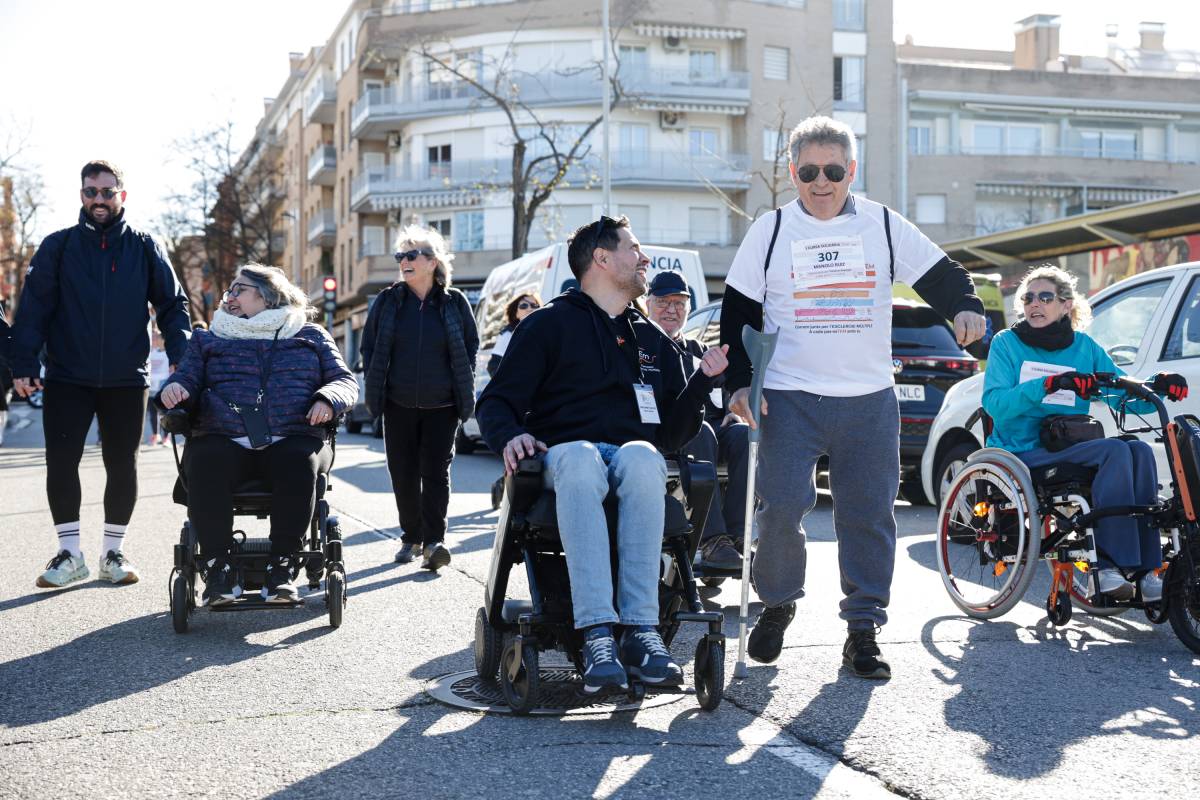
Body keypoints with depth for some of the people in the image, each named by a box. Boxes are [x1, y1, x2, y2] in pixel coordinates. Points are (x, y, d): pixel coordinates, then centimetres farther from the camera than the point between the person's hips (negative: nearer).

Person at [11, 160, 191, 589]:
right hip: (67, 378, 0)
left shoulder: (144, 249, 5)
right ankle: (69, 553, 9)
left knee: (123, 466, 6)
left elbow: (173, 304, 7)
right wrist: (24, 365, -9)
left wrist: (181, 358, -6)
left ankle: (113, 551, 19)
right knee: (61, 462, -3)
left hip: (127, 380, 1)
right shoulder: (58, 246, 4)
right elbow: (33, 308, 0)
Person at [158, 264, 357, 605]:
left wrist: (328, 399, -7)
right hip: (222, 439, 1)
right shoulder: (208, 340, 29)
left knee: (300, 463, -38)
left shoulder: (310, 336, 24)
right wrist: (174, 388, -5)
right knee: (205, 463, -35)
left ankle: (282, 565, -32)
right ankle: (218, 567, -29)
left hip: (293, 439, -1)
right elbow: (188, 378, 20)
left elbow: (345, 380, 17)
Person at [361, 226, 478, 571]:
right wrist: (376, 387, 4)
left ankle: (433, 541, -11)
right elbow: (369, 345, 11)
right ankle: (411, 538, 18)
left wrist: (463, 386, 3)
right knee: (403, 473, 5)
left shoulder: (454, 302, 2)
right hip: (398, 406, 2)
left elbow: (471, 345, 10)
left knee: (436, 471, -7)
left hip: (442, 405, -2)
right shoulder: (387, 301, 5)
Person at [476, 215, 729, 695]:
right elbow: (496, 402, 8)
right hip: (565, 453, -2)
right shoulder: (550, 324, 12)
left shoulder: (653, 340, 25)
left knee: (642, 458, -36)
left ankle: (641, 630, -45)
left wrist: (703, 381, 6)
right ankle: (597, 635, -50)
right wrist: (510, 436, -15)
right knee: (580, 460, -40)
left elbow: (672, 435, 21)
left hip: (634, 452, 3)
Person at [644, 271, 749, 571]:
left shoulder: (698, 350, 31)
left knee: (743, 434, -29)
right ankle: (712, 540, -42)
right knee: (700, 432, -38)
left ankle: (736, 534, -33)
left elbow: (723, 395, 26)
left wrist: (733, 413, 1)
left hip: (711, 425, 4)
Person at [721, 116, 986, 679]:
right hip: (790, 399, -1)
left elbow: (939, 275, 8)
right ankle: (777, 604, 16)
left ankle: (863, 630, 13)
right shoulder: (770, 231, 4)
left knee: (868, 515, 3)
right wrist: (739, 381, -4)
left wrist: (964, 306, -14)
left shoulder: (884, 226, 6)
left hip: (869, 401, 1)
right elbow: (739, 311, 6)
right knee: (781, 508, -9)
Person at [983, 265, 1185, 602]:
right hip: (1022, 455, -4)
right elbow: (994, 403, -13)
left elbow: (1126, 397, 8)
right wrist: (1048, 385, -27)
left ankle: (1145, 568, -24)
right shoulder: (1007, 343, 3)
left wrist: (1157, 386, -13)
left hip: (1067, 450, 4)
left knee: (1139, 450, -23)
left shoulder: (1085, 347, 13)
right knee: (1115, 451, -26)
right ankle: (1109, 565, -30)